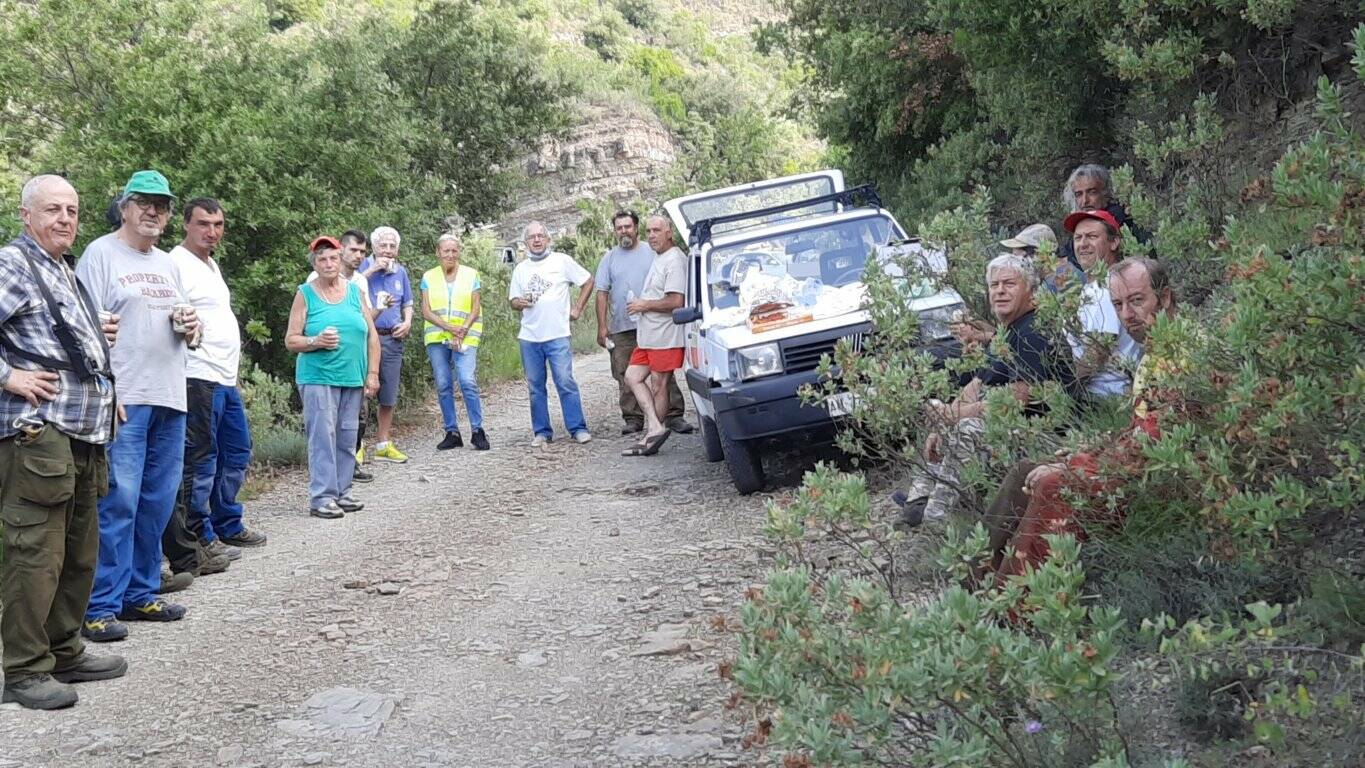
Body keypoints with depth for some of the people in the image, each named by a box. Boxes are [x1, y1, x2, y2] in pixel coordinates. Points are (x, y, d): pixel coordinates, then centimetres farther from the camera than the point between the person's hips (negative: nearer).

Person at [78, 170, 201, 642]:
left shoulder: (168, 264, 19)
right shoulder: (101, 254, -2)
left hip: (169, 400, 7)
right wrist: (103, 392, -19)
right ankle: (100, 606, -4)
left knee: (157, 502, 10)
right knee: (118, 502, -9)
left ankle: (140, 594, 20)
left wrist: (190, 328, 3)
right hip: (122, 400, -7)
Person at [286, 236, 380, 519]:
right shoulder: (305, 294, 2)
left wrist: (372, 373, 3)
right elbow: (291, 340, 1)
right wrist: (316, 342, -18)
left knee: (347, 437, 7)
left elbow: (372, 336, 11)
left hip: (353, 379, 4)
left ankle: (341, 491, 17)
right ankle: (321, 497, -6)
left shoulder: (355, 291, 11)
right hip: (318, 377, -4)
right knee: (322, 436, -8)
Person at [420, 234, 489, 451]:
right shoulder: (429, 277, 8)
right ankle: (452, 433, 10)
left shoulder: (471, 274, 6)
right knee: (443, 386, 2)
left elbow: (475, 308, 3)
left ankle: (477, 431, -7)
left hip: (465, 338, -2)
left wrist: (463, 330, -12)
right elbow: (426, 312, 2)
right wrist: (450, 327, -11)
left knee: (468, 382, -15)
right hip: (437, 338, 2)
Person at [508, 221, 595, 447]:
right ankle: (541, 431, 13)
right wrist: (520, 303, -7)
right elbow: (512, 300, 16)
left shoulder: (562, 261, 3)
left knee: (565, 382, -9)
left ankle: (578, 428, -2)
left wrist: (577, 309, 3)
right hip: (529, 337, 4)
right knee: (535, 386, 6)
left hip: (557, 335, -4)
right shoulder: (521, 269, 12)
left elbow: (588, 281, 8)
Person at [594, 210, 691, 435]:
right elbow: (602, 293, 9)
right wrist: (602, 326, 2)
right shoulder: (610, 258, 12)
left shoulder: (652, 252, 7)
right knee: (626, 377, 2)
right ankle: (632, 418, 9)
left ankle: (673, 415, 0)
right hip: (621, 328, 2)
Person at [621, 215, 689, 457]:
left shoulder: (674, 260, -14)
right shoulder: (658, 259, 18)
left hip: (666, 337, -11)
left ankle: (651, 435, 5)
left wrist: (645, 305, -13)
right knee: (633, 376, 7)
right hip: (649, 335, 11)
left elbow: (675, 301, -23)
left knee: (658, 386, -3)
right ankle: (655, 428, 3)